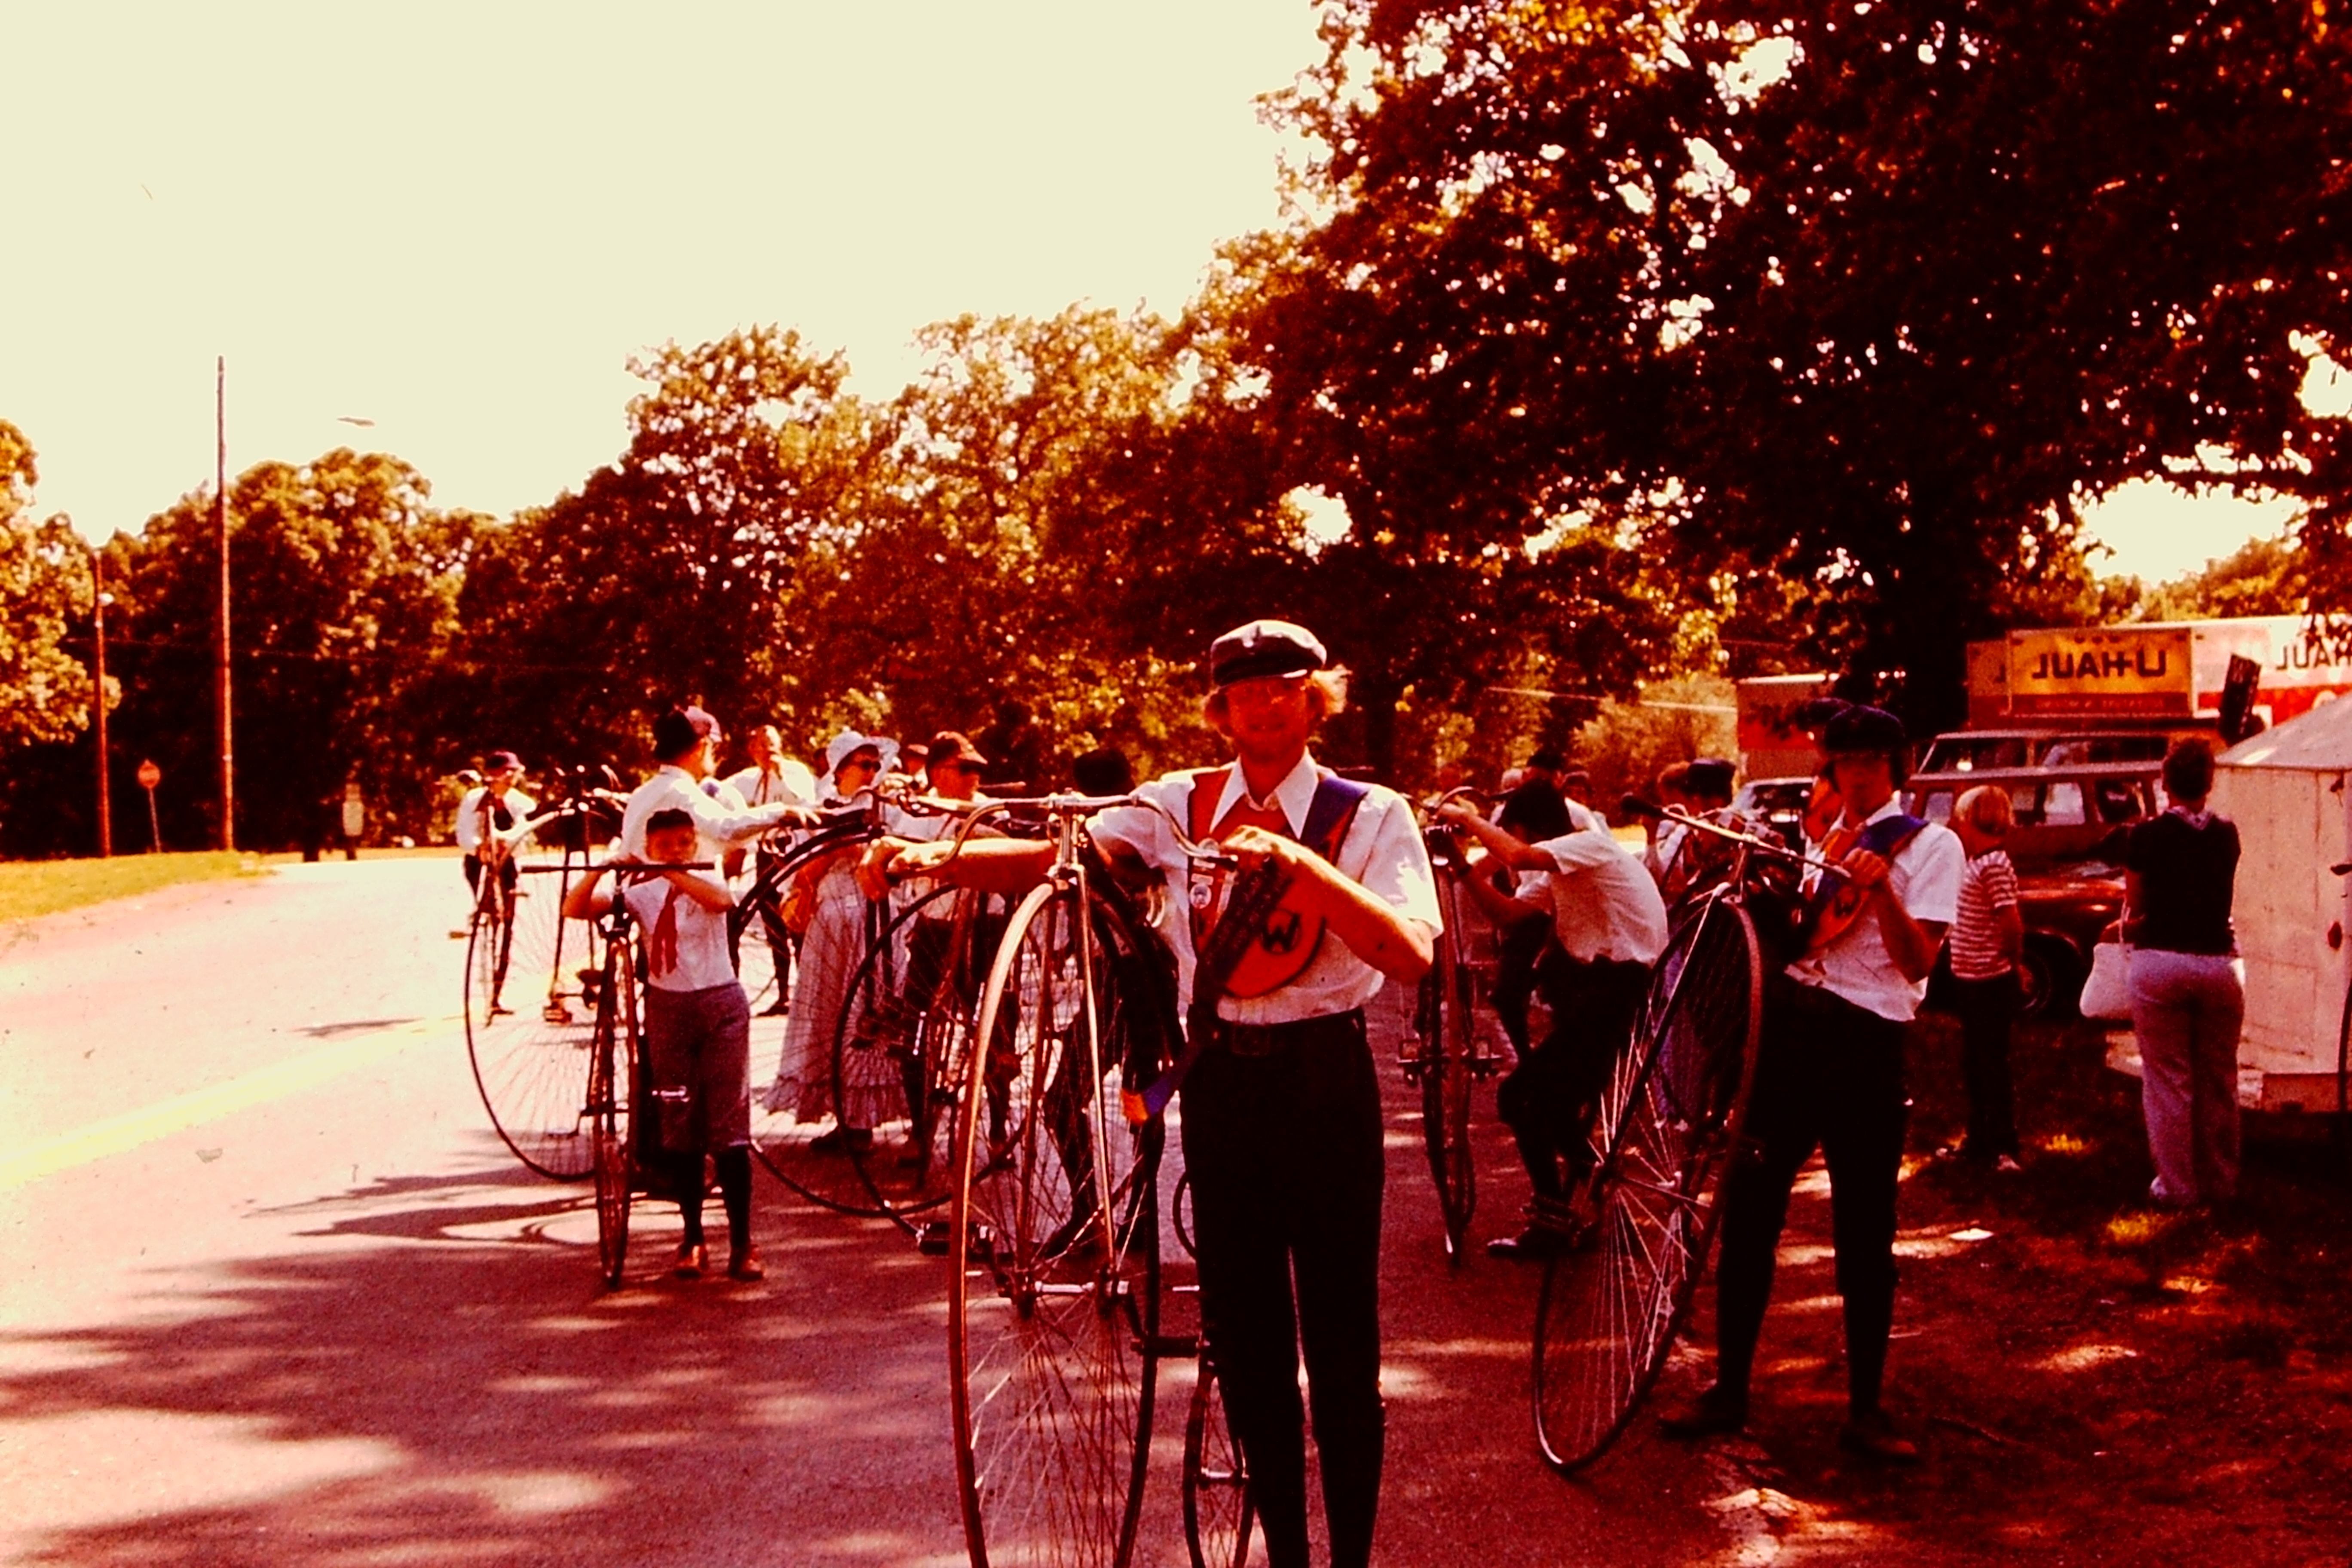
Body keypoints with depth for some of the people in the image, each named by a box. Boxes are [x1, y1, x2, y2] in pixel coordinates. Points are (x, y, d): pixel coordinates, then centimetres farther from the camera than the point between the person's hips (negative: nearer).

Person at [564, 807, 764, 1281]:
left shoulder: (706, 882, -4)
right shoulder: (640, 891, 3)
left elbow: (722, 900, -29)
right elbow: (574, 909, -7)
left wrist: (673, 873, -37)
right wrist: (600, 870, -23)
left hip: (720, 1003, -3)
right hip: (667, 1006, 3)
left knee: (729, 1126, -5)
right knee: (678, 1128, 6)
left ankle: (742, 1242, -2)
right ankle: (693, 1238, 16)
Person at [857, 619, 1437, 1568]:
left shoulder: (1370, 815, -4)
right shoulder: (1181, 805, 3)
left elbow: (1413, 954, -19)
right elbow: (1063, 855, -9)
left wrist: (1301, 866, -30)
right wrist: (936, 857, -26)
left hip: (1323, 1080, -3)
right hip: (1219, 1078, 3)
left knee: (1339, 1332, 1)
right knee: (1242, 1328, 10)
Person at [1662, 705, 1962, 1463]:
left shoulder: (1930, 845, 2)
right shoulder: (1818, 836, 19)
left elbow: (1919, 960, -8)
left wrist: (1881, 892, -24)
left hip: (1864, 1041, -5)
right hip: (1787, 1023, 5)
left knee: (1864, 1230, 0)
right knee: (1748, 1208, 5)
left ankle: (1866, 1408, 10)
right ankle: (1729, 1386, 16)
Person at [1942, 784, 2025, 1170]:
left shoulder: (1993, 865, -19)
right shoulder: (1978, 863, 10)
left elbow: (2013, 925, -22)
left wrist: (2008, 959, -8)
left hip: (1990, 984, -9)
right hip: (1972, 982, 9)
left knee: (1992, 1066, -1)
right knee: (1974, 1066, 17)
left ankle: (2003, 1148, 7)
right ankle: (1978, 1140, 27)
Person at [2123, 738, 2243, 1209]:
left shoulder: (2147, 836, -5)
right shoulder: (2226, 836, 6)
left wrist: (2130, 929, 30)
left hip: (2161, 964, -3)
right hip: (2220, 963, 3)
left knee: (2168, 1080, 5)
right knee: (2218, 1081, 13)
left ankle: (2176, 1185, 8)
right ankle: (2220, 1182, 22)